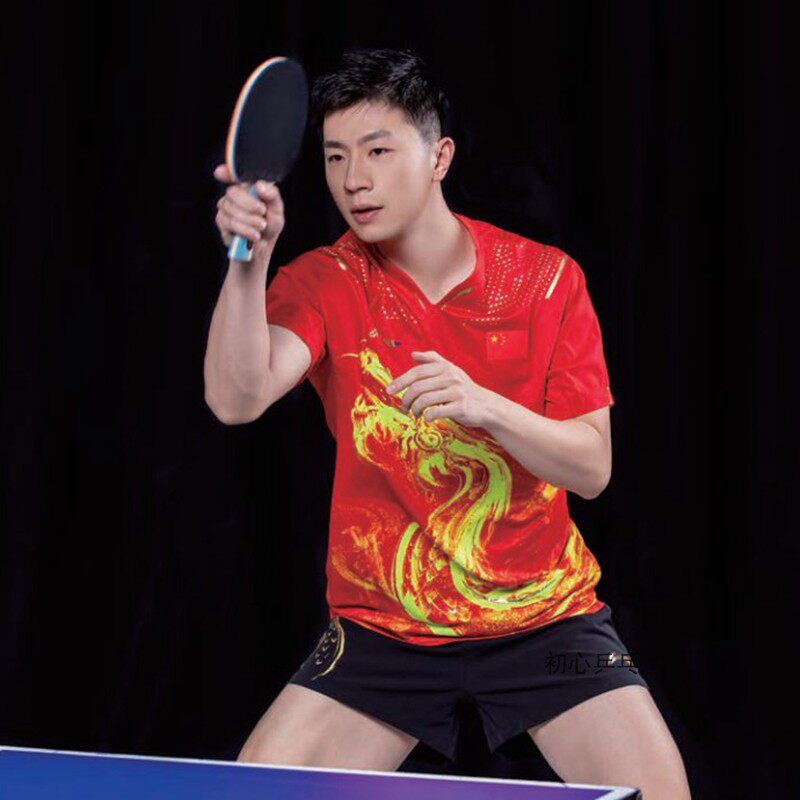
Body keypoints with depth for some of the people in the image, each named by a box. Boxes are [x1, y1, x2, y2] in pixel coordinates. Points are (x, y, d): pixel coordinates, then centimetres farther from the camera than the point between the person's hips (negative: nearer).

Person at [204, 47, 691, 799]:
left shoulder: (546, 278, -5)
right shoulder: (323, 283, -7)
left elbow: (591, 467, -10)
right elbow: (238, 398, -25)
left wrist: (483, 405, -27)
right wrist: (248, 262, -40)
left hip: (544, 616, 0)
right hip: (380, 626, 0)